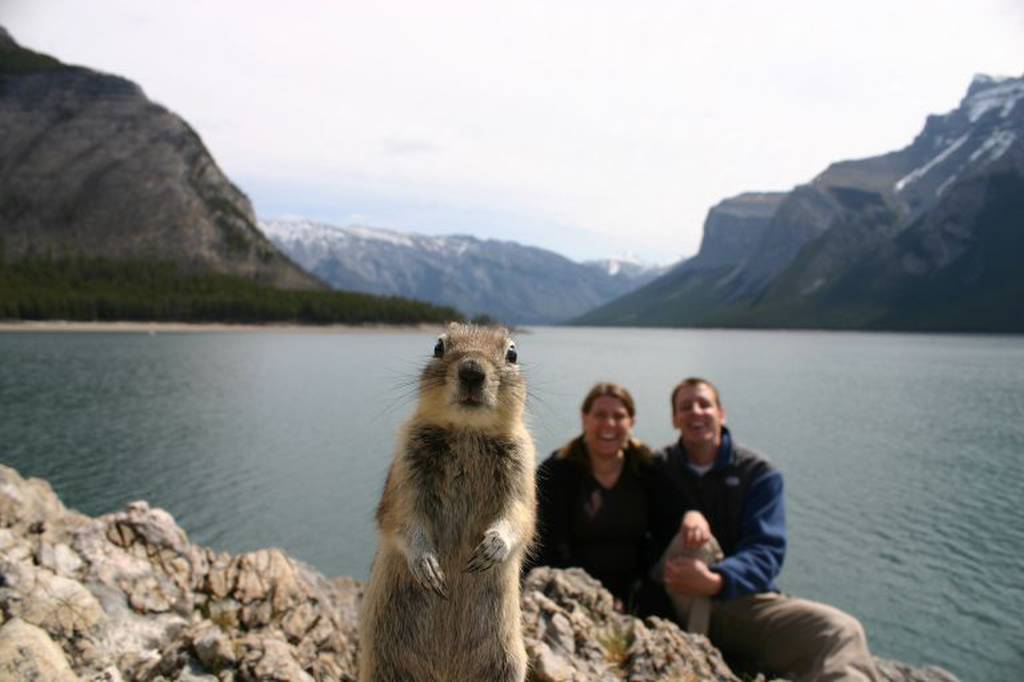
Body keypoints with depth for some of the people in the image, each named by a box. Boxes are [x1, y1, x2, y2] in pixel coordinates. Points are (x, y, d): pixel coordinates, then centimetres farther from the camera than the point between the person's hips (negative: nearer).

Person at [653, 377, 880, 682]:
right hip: (679, 603, 1)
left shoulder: (760, 474, -1)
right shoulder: (659, 469, 4)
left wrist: (716, 582, -34)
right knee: (693, 540, -33)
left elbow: (766, 551, -13)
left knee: (841, 631, -27)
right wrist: (686, 516, -23)